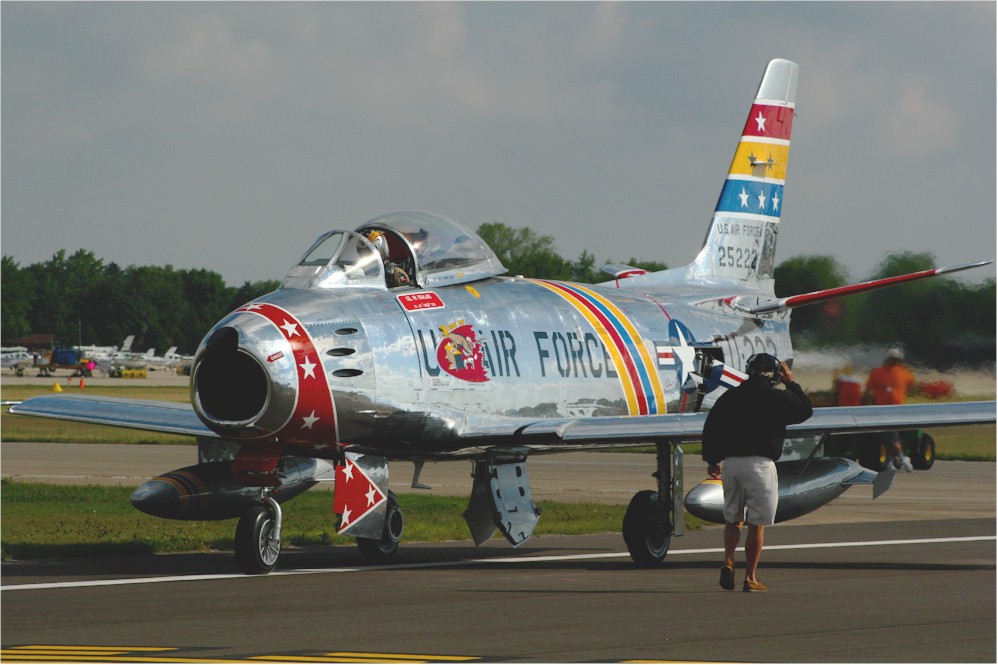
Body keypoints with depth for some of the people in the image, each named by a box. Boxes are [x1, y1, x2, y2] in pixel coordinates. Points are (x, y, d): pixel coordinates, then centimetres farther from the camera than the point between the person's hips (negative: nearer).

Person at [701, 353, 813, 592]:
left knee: (733, 518, 18)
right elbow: (805, 411, 12)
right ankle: (750, 578, 1)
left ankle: (728, 562, -2)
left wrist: (711, 460, 20)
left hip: (731, 463, 4)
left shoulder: (729, 397, 9)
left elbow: (710, 428, 11)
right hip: (759, 464, -4)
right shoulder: (777, 399, -3)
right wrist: (792, 384, 21)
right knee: (756, 524, 1)